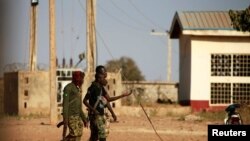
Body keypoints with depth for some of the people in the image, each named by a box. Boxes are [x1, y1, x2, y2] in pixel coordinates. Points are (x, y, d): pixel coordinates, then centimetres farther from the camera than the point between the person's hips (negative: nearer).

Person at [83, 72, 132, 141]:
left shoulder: (100, 88, 12)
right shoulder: (93, 87, -14)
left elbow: (109, 99, 19)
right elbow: (85, 100, -14)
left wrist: (123, 95, 15)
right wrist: (93, 109, -24)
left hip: (100, 115, 9)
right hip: (95, 115, -9)